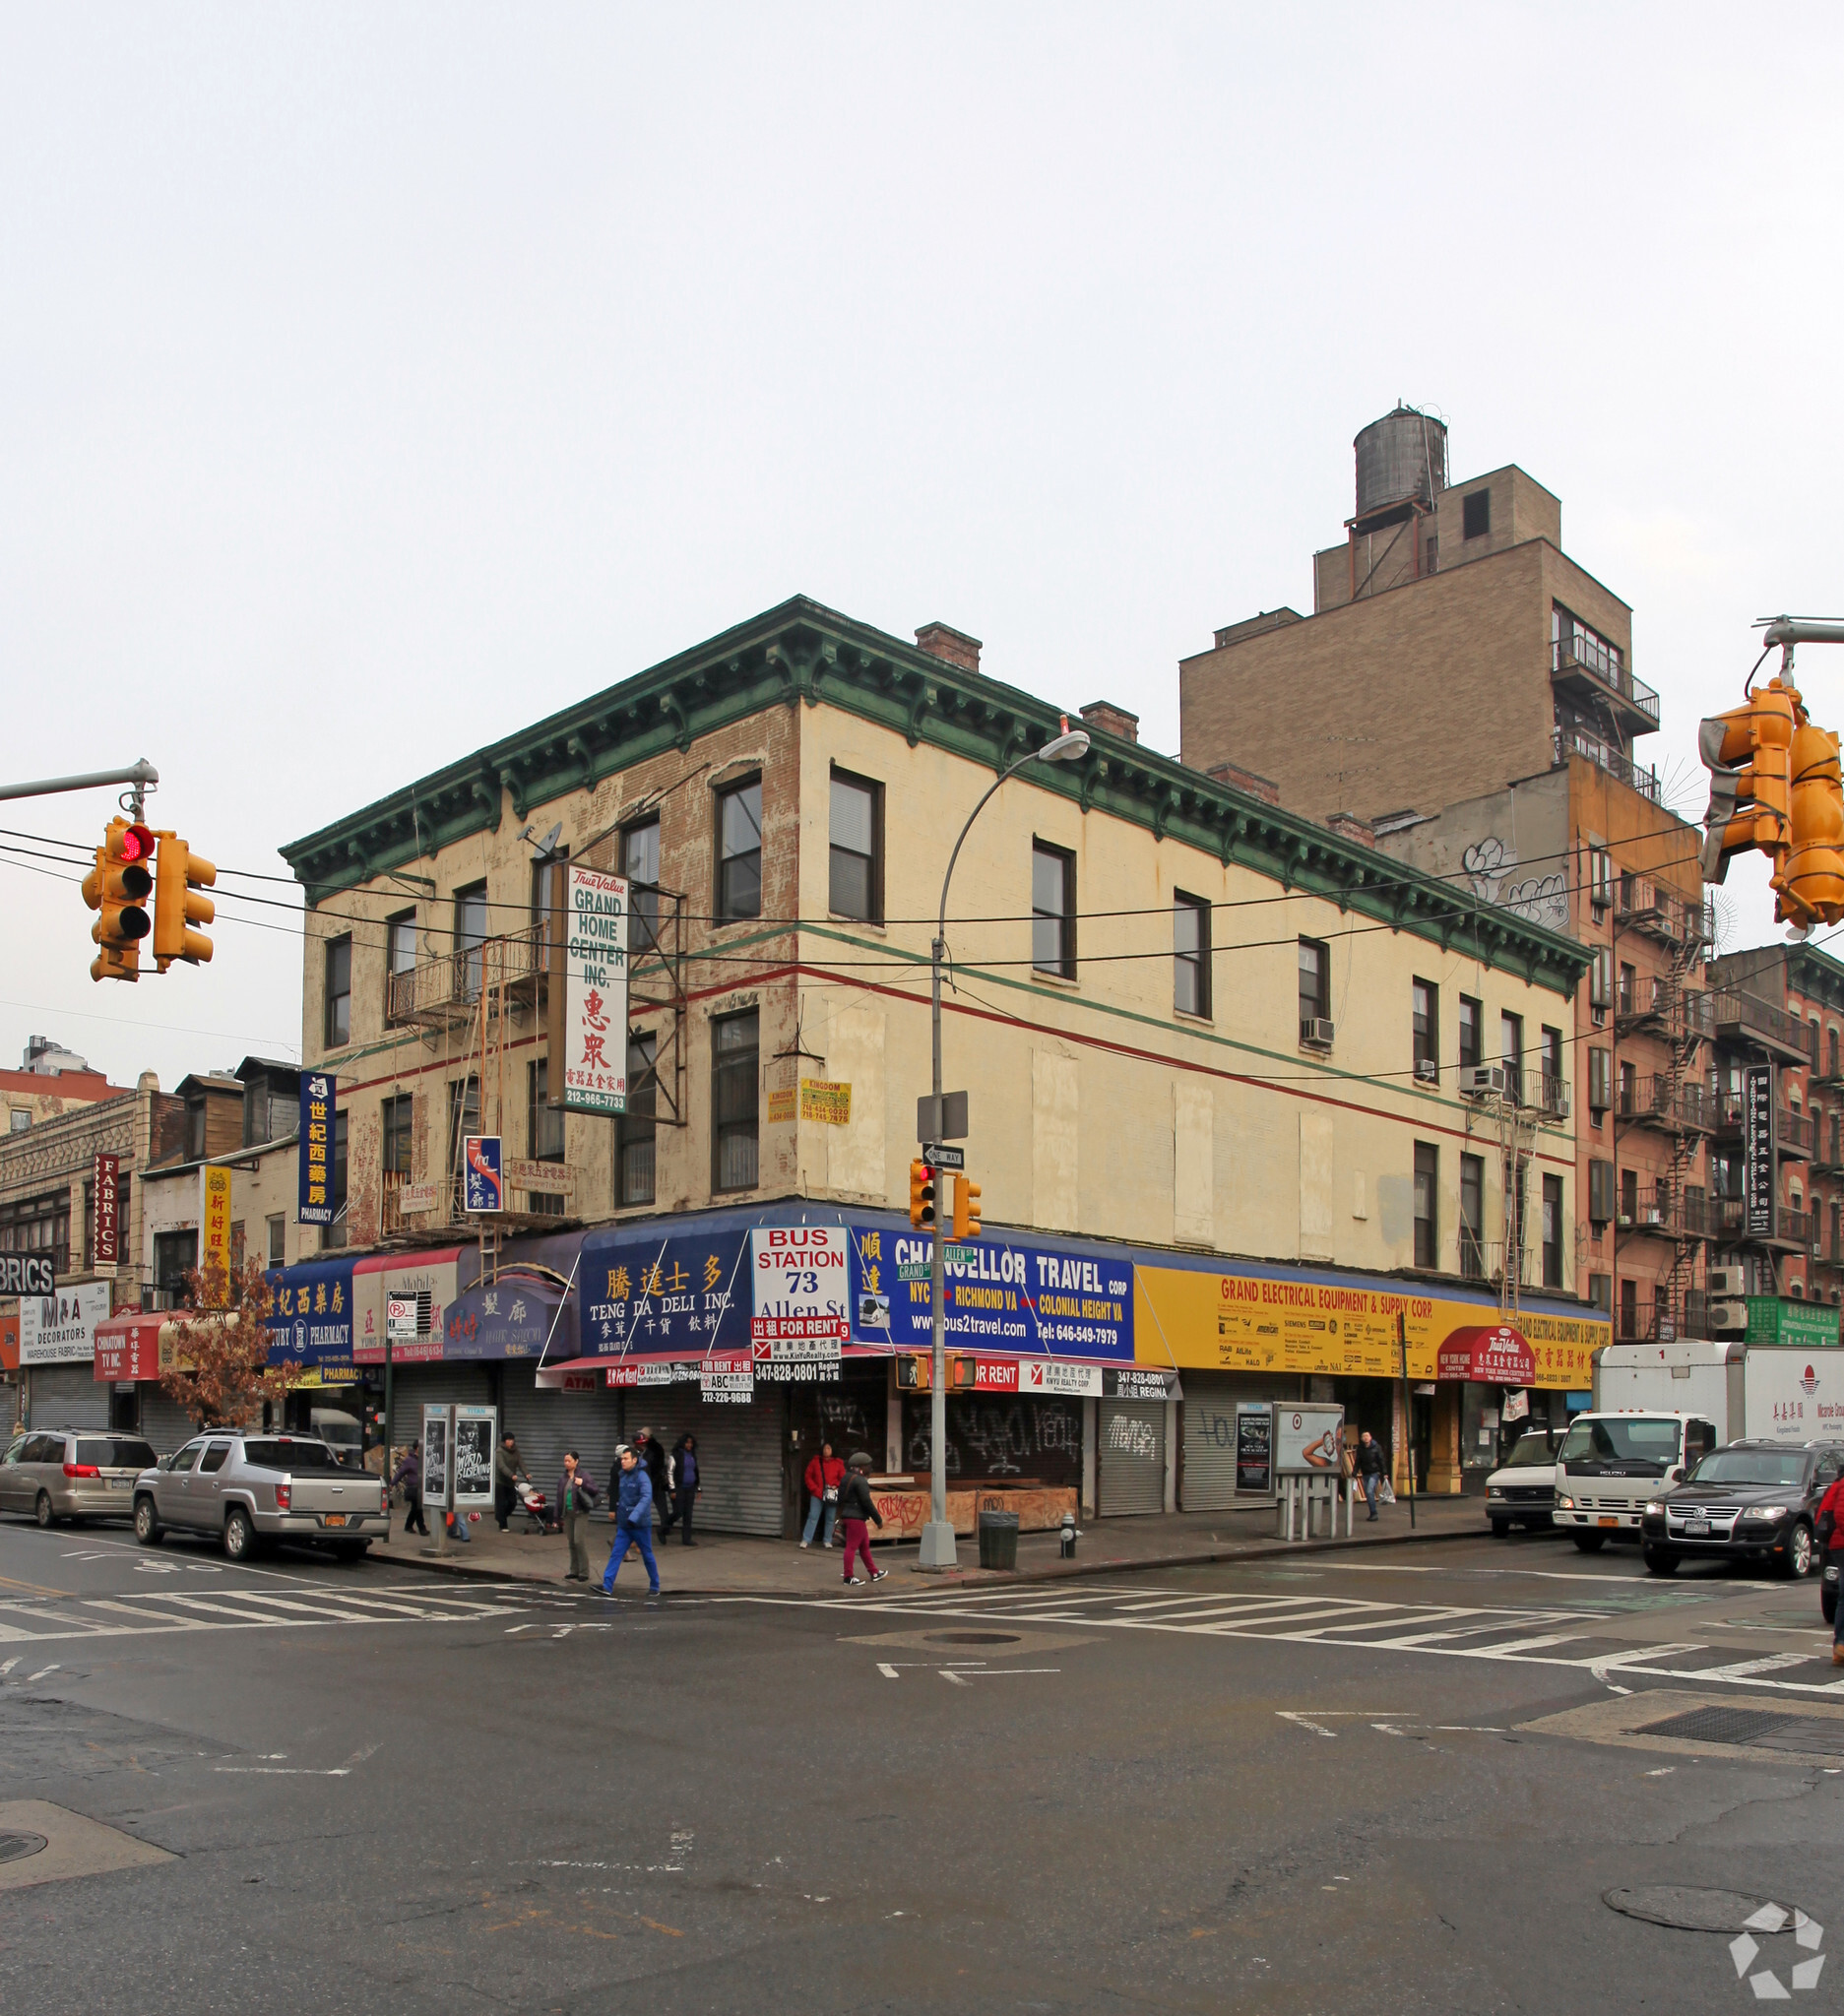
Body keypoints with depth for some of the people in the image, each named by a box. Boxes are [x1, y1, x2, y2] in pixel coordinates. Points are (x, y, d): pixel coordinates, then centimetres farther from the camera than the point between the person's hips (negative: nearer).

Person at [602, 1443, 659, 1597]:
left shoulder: (642, 1477, -16)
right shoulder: (622, 1476, 8)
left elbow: (646, 1498, -30)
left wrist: (633, 1518, -40)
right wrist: (618, 1520, 22)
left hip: (640, 1525, -6)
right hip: (624, 1526, 6)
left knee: (648, 1556, 6)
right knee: (615, 1555, -3)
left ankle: (655, 1587, 20)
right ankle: (607, 1586, -6)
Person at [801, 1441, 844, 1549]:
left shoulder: (838, 1464, 1)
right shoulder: (815, 1462, 2)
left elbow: (843, 1478, 4)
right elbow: (808, 1477, 5)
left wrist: (836, 1487, -12)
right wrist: (814, 1489, -5)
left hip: (832, 1496, 1)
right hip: (817, 1495, -1)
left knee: (830, 1519, 7)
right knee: (813, 1517, -4)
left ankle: (827, 1540, 17)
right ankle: (806, 1540, -2)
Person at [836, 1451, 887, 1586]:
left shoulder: (848, 1478, 13)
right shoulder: (860, 1481, -17)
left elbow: (840, 1499, 18)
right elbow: (867, 1502, -19)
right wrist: (878, 1519, -11)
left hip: (847, 1515, 10)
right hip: (856, 1518, -10)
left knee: (864, 1545, 17)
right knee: (852, 1546, -5)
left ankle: (874, 1573, 26)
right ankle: (848, 1577, -1)